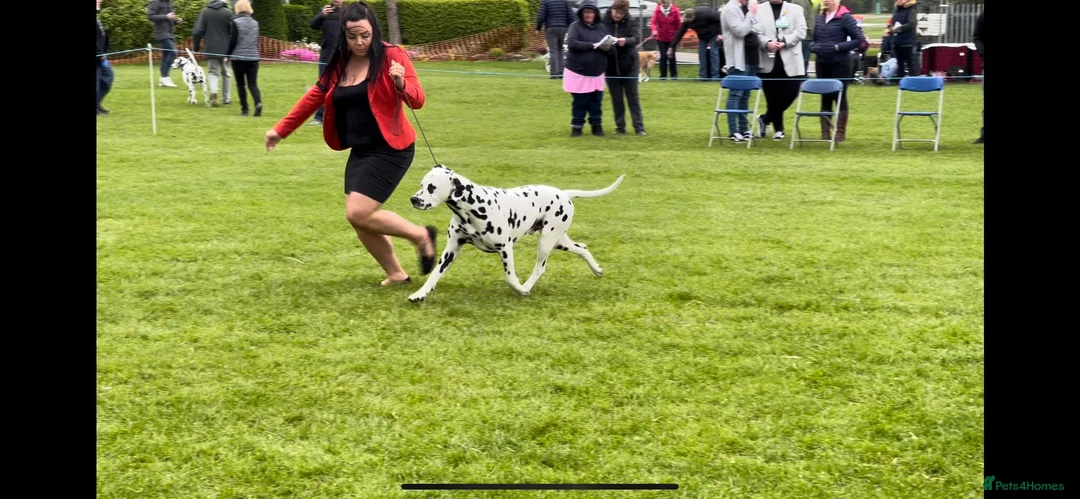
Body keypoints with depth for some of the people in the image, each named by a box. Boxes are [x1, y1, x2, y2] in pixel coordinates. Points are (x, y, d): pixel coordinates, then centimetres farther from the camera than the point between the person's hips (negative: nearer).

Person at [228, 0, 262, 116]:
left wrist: (228, 55, 1)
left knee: (240, 84, 7)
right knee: (253, 83, 3)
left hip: (238, 57, -4)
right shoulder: (255, 23, 8)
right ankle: (258, 102, -22)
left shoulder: (235, 22, -8)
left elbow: (233, 41, -9)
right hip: (253, 57, 4)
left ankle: (244, 109, 4)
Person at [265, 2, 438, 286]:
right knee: (361, 221, 7)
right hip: (360, 151, 7)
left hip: (390, 149, -7)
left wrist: (401, 83, -37)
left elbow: (418, 101, -16)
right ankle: (396, 274, 25)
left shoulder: (391, 56, -11)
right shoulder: (339, 65, 6)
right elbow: (314, 98, 16)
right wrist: (281, 130, 20)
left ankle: (421, 236, 3)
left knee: (358, 214, -15)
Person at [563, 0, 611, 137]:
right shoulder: (575, 26, -5)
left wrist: (607, 47, -16)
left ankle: (597, 125, 21)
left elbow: (610, 45, 10)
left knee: (596, 101, 8)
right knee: (580, 102, 3)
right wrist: (593, 45, -21)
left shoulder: (601, 27, 8)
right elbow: (571, 43, -20)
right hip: (578, 72, -4)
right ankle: (577, 126, 17)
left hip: (597, 73, 4)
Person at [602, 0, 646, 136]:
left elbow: (635, 39, -11)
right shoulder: (603, 22, -8)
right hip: (611, 66, 1)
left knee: (632, 96, 4)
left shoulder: (629, 21, -7)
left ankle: (639, 127, 8)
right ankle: (620, 127, 16)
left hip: (629, 65, -1)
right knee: (616, 98, 7)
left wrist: (626, 41, -31)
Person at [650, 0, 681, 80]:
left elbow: (679, 23, -3)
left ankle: (674, 75, 10)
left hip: (672, 37, -1)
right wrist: (654, 30, -33)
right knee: (663, 56, 0)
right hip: (661, 38, 1)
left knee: (671, 55, 0)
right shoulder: (658, 10, -6)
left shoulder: (675, 10, -9)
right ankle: (663, 75, 8)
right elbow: (653, 22, -14)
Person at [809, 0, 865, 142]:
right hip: (822, 64, 5)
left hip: (840, 64, -5)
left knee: (840, 97, 0)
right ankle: (825, 132, 14)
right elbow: (814, 39, 18)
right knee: (825, 98, 9)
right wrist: (813, 47, -4)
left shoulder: (845, 17, -9)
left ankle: (840, 132, 6)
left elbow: (859, 39, -10)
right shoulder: (819, 18, 7)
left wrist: (838, 47, -16)